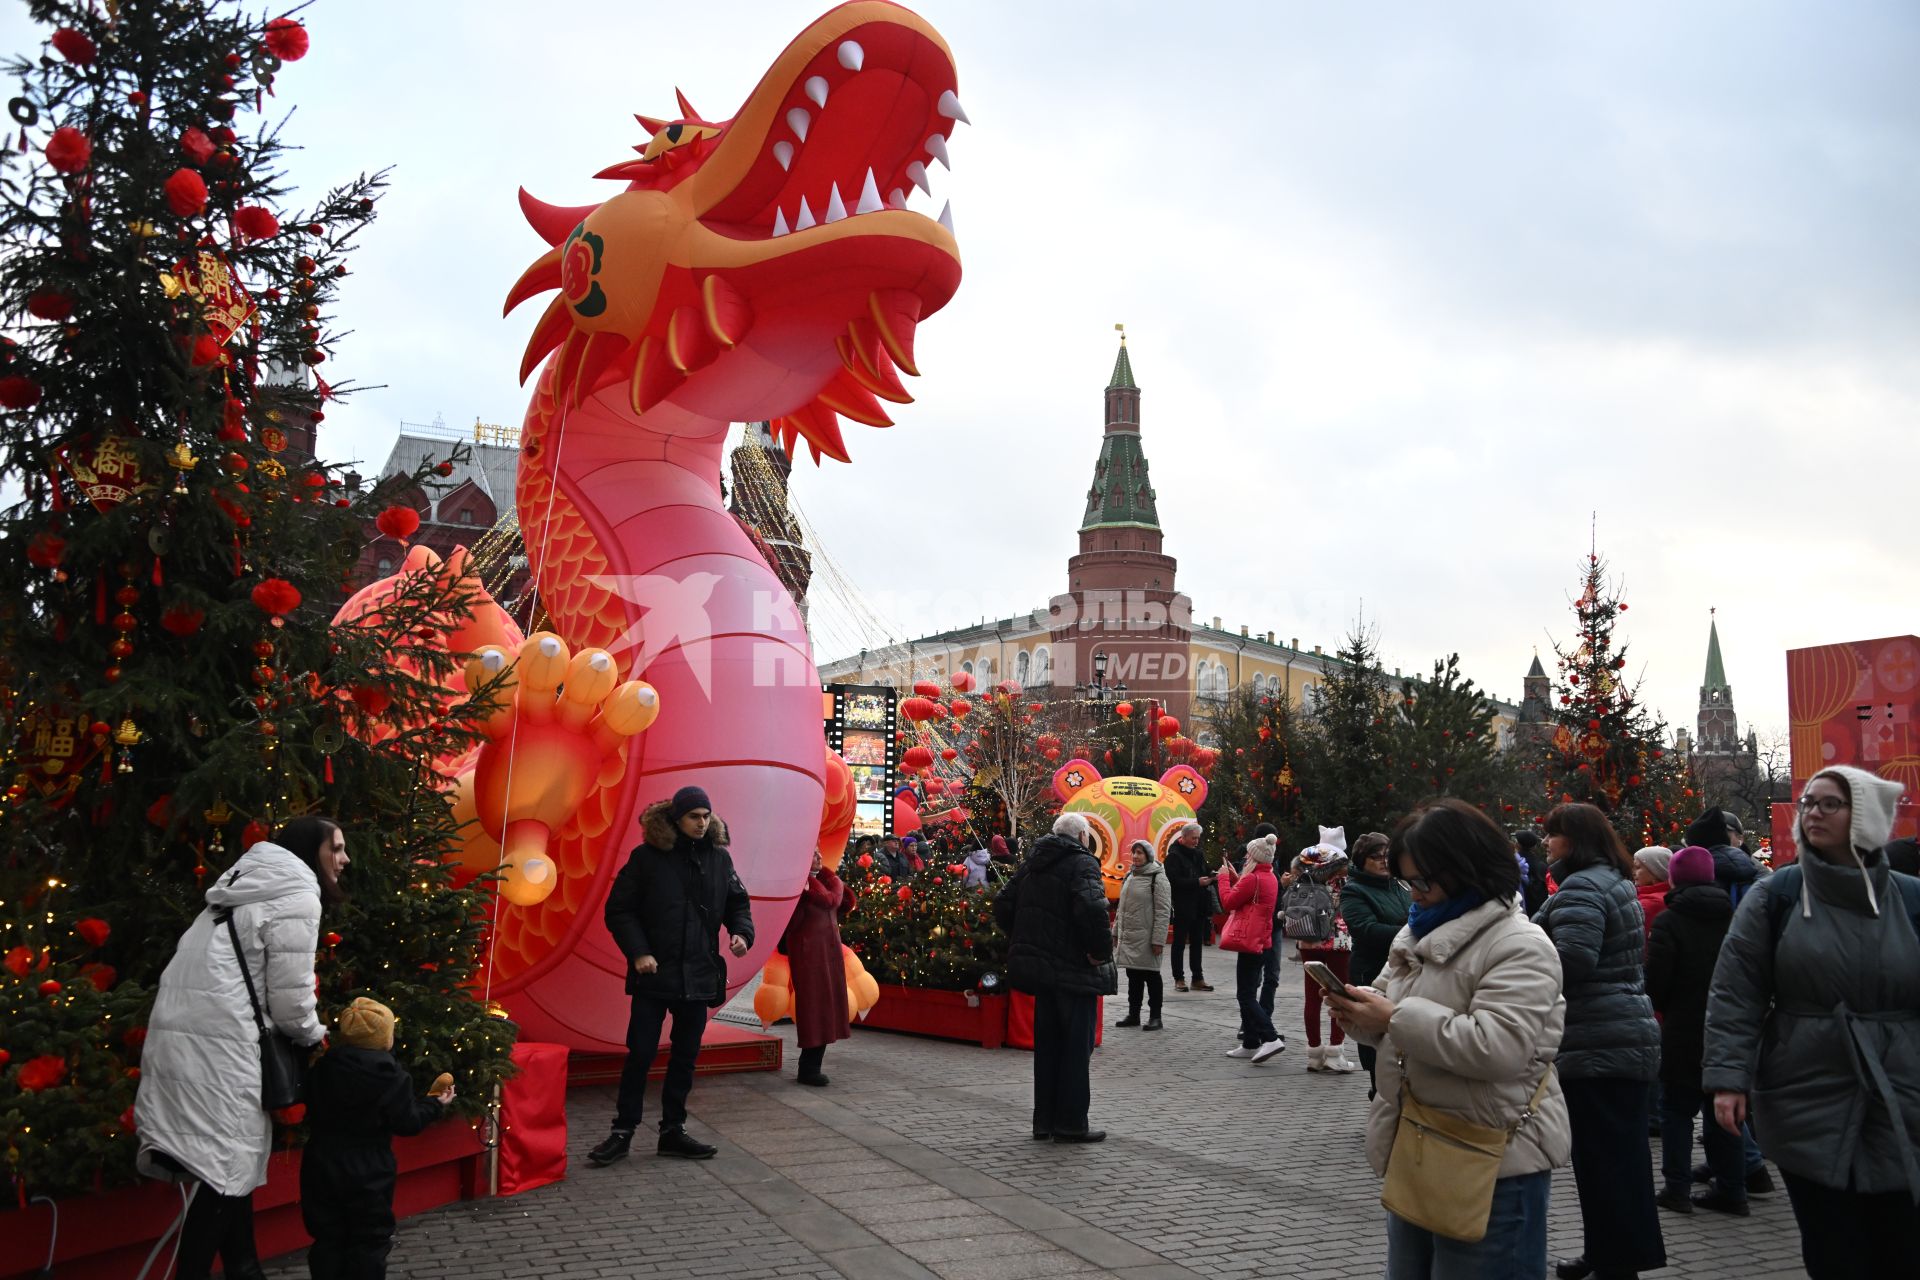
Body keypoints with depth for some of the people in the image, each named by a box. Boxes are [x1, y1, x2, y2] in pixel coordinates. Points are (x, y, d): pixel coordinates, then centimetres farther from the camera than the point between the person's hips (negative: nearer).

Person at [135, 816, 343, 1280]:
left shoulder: (253, 887, 22)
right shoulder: (297, 897, -8)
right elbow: (290, 994, -10)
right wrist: (314, 1035, 9)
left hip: (186, 1031, 10)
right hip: (217, 1044, -10)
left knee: (233, 1162, 16)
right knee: (225, 1170, -4)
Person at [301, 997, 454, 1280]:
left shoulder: (320, 1069, -5)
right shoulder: (390, 1076, -16)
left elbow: (312, 1111, 8)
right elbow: (408, 1123, -10)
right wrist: (435, 1104, 6)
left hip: (322, 1169, 4)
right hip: (369, 1174, -4)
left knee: (328, 1239, 14)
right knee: (369, 1242, 9)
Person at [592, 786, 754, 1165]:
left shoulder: (719, 857, 4)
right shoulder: (646, 857, -7)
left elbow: (737, 902, 14)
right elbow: (619, 909, -4)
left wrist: (742, 932, -6)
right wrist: (637, 951, -14)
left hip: (699, 975, 4)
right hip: (654, 973, -4)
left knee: (685, 1055, 11)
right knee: (640, 1053, 0)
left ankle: (673, 1131, 22)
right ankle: (622, 1132, 12)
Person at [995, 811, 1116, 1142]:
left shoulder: (1032, 863, 14)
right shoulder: (1082, 863, -11)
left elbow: (1003, 906, 14)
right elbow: (1091, 908, -28)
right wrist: (1101, 950, -17)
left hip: (1039, 966, 7)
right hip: (1073, 968, -7)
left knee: (1046, 1044, 15)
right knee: (1076, 1046, 2)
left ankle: (1044, 1120, 19)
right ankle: (1070, 1123, 4)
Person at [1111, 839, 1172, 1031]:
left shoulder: (1158, 878, -11)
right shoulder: (1129, 876, 14)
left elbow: (1163, 912, -15)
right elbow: (1121, 907, 21)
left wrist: (1158, 940, -19)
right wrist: (1116, 932, 18)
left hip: (1146, 938, -7)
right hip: (1128, 936, 7)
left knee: (1151, 976, 3)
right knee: (1133, 977, 13)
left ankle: (1155, 1016, 11)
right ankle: (1133, 1014, 22)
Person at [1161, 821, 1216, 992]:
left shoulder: (1198, 854, 12)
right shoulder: (1174, 855, -10)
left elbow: (1205, 874, 18)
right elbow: (1175, 880, -19)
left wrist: (1210, 877, -5)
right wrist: (1197, 882, -23)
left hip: (1198, 907, 7)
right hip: (1182, 906, -7)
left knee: (1197, 943, 11)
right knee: (1180, 944, 2)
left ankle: (1198, 978, 17)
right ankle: (1179, 978, 9)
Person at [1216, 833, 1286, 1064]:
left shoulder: (1253, 879, -17)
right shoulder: (1270, 878, 13)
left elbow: (1228, 902, -13)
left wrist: (1224, 877, -1)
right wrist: (1234, 877, 13)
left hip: (1250, 942, -10)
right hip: (1262, 941, 10)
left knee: (1246, 996, -8)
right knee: (1248, 994, 15)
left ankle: (1270, 1038, -19)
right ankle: (1250, 1044, 17)